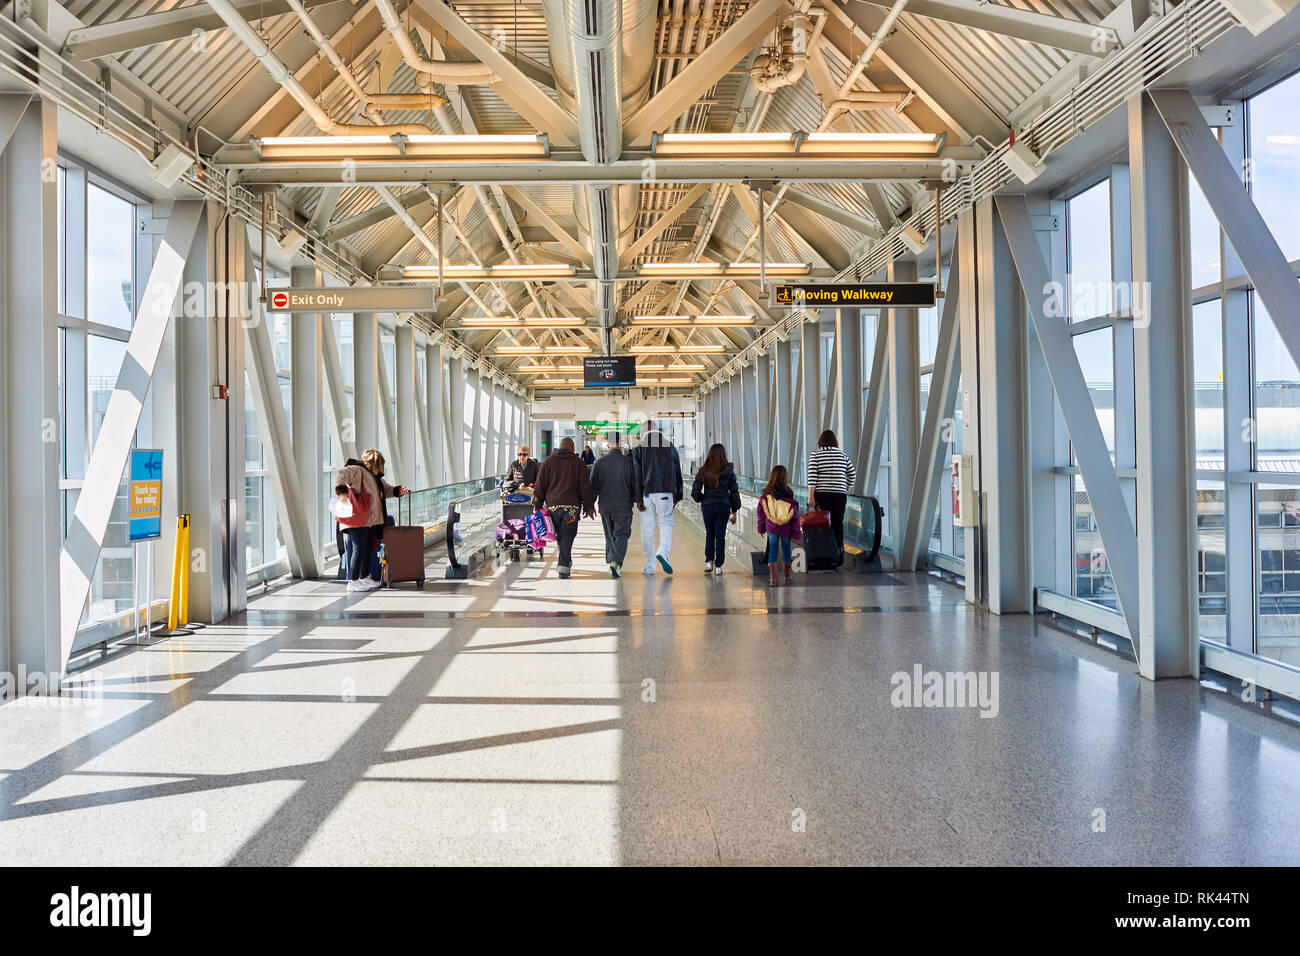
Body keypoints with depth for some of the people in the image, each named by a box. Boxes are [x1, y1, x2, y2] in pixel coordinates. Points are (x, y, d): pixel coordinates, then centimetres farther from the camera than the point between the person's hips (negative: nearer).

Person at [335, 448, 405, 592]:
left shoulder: (376, 477, 22)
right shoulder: (357, 470, -9)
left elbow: (386, 489, 33)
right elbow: (341, 474, -24)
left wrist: (397, 490, 13)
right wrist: (342, 490, -36)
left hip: (370, 520, 10)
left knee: (368, 548, 16)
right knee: (358, 549, -7)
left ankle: (364, 577, 28)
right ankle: (353, 582, -3)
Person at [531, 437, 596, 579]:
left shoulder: (548, 462, 8)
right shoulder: (578, 463, 4)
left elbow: (540, 486, 6)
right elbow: (585, 486, 2)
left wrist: (537, 505, 10)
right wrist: (589, 506, 8)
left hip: (552, 505, 2)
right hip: (571, 506, -2)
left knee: (559, 535, 15)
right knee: (567, 535, -2)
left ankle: (566, 562, 21)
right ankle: (564, 565, -8)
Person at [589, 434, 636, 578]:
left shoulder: (599, 463, 1)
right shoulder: (628, 462, -6)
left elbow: (593, 486, 4)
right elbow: (634, 484, -2)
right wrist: (637, 500, 12)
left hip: (605, 506, 3)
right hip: (623, 506, -3)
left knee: (609, 536, 16)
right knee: (621, 535, -2)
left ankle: (611, 562, 21)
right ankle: (616, 562, -20)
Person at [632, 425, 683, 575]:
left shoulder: (638, 450, 2)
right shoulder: (670, 447, 7)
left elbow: (637, 476, -3)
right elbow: (677, 473, 10)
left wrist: (638, 499, -4)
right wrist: (677, 495, 16)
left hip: (646, 494, 0)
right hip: (666, 493, 0)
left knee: (647, 529, 5)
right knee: (666, 524, 9)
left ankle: (649, 566, 7)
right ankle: (663, 552, -18)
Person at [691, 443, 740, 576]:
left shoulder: (703, 471, 0)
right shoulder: (728, 471, -2)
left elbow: (695, 492, -2)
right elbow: (734, 491, 0)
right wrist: (734, 511, 7)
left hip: (707, 506, 1)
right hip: (724, 506, -1)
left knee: (709, 535, 17)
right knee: (720, 536, 5)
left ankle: (709, 562, 10)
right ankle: (718, 566, 5)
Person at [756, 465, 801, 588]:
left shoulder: (765, 495, -6)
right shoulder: (789, 495, -11)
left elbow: (760, 512, 2)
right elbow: (795, 514, -7)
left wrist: (761, 528, 14)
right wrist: (796, 532, 2)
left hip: (771, 527, 1)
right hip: (786, 527, -1)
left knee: (772, 550, 7)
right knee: (786, 549, 16)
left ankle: (772, 578, -2)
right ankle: (787, 576, 24)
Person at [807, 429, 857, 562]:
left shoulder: (815, 455, 0)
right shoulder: (842, 455, 8)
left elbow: (812, 476, -10)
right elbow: (852, 474, 11)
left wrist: (810, 496, -14)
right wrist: (846, 489, 25)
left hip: (821, 494, -1)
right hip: (839, 495, 2)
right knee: (838, 524, 6)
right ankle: (840, 550, -6)